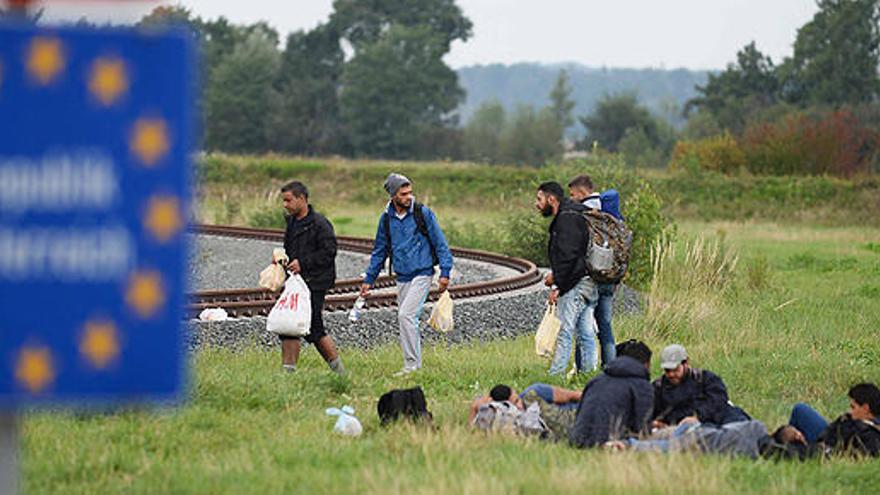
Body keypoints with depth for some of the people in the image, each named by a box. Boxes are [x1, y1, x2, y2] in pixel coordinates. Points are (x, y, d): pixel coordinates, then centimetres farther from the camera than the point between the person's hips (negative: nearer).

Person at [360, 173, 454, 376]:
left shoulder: (423, 213, -6)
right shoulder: (386, 218, 7)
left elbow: (440, 243, -3)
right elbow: (379, 251, 17)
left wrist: (445, 272, -10)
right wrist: (369, 279, 15)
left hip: (422, 274, -5)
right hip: (402, 278, 5)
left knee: (406, 315, -17)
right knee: (404, 319, 6)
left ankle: (412, 364, -12)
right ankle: (415, 364, 16)